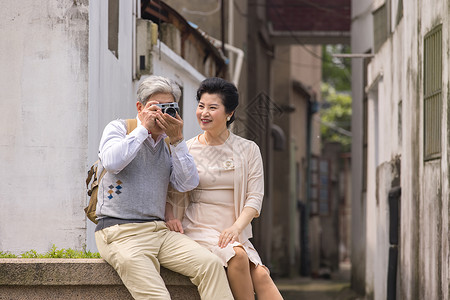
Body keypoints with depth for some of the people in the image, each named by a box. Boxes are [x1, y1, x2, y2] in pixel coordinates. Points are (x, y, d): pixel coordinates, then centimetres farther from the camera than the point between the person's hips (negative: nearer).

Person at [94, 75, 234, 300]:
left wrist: (177, 139, -4)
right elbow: (111, 162, -16)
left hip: (159, 231, 5)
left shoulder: (169, 144, 18)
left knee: (211, 264, -20)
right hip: (119, 232, -5)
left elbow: (187, 184, 4)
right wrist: (144, 128, -8)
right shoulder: (118, 129, 6)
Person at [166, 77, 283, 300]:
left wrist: (236, 227, -15)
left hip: (234, 234, 2)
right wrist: (169, 216, -10)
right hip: (198, 230, -1)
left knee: (261, 275, -26)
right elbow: (173, 194, 13)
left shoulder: (248, 150, 10)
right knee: (237, 256, -32)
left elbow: (255, 198, 3)